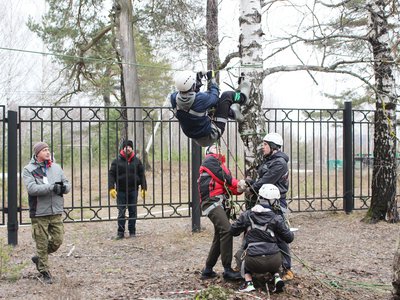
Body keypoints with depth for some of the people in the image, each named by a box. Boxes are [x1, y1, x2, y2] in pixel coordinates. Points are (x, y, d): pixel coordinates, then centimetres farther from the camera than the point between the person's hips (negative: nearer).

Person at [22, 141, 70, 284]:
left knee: (57, 240, 6)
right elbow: (31, 188, -18)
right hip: (39, 213, -4)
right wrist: (51, 187, -25)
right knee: (42, 244, 3)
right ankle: (44, 272, 18)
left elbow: (67, 184, 11)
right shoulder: (28, 169, -4)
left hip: (56, 212, 4)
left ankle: (39, 258, 32)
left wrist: (64, 187, -13)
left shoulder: (56, 167, 10)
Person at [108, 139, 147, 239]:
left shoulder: (137, 161, 7)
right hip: (121, 191, -2)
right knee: (121, 212, -1)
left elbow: (142, 175, 9)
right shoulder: (117, 161, 0)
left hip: (133, 190, 2)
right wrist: (111, 188, -10)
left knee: (133, 211, 5)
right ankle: (120, 232, 4)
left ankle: (132, 231, 14)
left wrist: (144, 188, 3)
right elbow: (111, 174, -1)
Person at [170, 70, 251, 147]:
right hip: (211, 136, -6)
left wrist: (197, 81, 14)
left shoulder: (173, 98, -17)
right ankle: (242, 96, 29)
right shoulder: (200, 99, -32)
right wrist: (212, 79, 7)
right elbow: (214, 97, -8)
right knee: (226, 96, -1)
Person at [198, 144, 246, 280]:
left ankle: (207, 270, 20)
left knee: (220, 236, 12)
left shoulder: (220, 164, 29)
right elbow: (222, 176, -9)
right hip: (212, 201, -10)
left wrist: (238, 189, -6)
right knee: (227, 230, -22)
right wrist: (238, 184, -2)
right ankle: (227, 270, -22)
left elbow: (228, 186, 14)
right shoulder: (209, 160, 4)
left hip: (219, 203, 10)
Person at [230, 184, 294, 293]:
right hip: (274, 262, 0)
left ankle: (248, 282, 11)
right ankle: (276, 277, 12)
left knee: (245, 259, 34)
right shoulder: (276, 219, -2)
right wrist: (291, 233, 28)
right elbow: (289, 238, 5)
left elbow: (233, 231, 10)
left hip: (254, 263, 0)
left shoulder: (246, 215, 1)